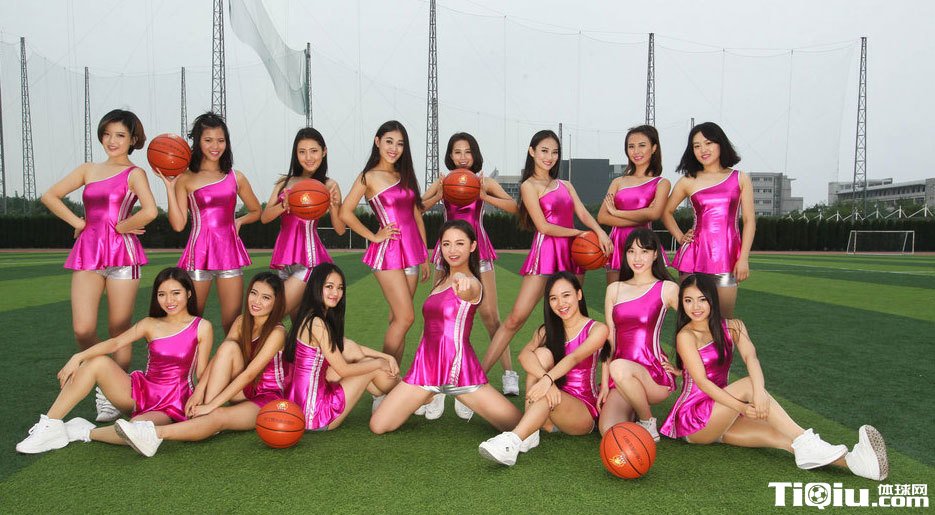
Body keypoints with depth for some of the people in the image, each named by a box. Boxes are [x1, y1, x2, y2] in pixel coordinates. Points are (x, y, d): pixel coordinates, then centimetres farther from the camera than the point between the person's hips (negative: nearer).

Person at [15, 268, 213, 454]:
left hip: (171, 406, -4)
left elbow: (202, 374, -3)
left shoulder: (201, 327, -4)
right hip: (141, 391, 4)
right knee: (98, 362, -19)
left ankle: (88, 432, -7)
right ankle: (50, 426, -11)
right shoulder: (150, 324, 6)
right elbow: (115, 343, -10)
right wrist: (78, 357, -25)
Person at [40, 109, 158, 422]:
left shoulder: (134, 173, 0)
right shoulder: (88, 170, 16)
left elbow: (150, 211, -18)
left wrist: (120, 227, -6)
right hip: (87, 254, 4)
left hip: (122, 254, -4)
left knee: (119, 331, 1)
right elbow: (49, 196, 16)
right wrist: (77, 222, 5)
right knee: (82, 330, -5)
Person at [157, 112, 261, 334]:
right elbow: (178, 224, -6)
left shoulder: (236, 177, 8)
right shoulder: (185, 178, 0)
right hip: (199, 253, -2)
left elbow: (256, 211, 20)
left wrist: (239, 221, 2)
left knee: (233, 323, 4)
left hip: (229, 252, 2)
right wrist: (170, 186, -9)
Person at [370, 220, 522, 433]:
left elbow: (467, 292, -39)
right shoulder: (441, 278, 13)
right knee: (378, 426, -4)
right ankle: (433, 396, 20)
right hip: (426, 364, 6)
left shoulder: (472, 284, -12)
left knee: (516, 425, -11)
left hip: (458, 368, -6)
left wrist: (462, 279, -62)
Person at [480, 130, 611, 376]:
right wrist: (578, 233, -3)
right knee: (516, 318, -11)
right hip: (545, 252, -6)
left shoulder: (565, 185, 20)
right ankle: (480, 372, -6)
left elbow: (583, 213, 6)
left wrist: (600, 231, -13)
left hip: (571, 253, 6)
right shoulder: (529, 186, 1)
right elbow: (543, 226, -8)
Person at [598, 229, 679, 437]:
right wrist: (604, 383, 3)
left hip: (654, 374, -3)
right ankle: (634, 409, 13)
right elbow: (609, 339, 9)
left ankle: (647, 422, -9)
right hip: (620, 379, 3)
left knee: (619, 368, -36)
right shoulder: (614, 289, 12)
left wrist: (682, 366, 3)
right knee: (610, 433, -23)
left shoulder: (667, 289, 1)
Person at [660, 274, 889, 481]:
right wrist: (742, 407, -31)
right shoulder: (686, 335, -10)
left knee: (774, 433, -21)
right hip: (692, 420, -5)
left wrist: (759, 390, -36)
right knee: (748, 385, -27)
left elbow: (750, 357, -15)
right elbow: (702, 381, -19)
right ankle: (804, 441, -34)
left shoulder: (732, 327, 5)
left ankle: (850, 459, -36)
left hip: (719, 418, 5)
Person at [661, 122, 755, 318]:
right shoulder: (688, 181, 9)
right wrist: (679, 237, 7)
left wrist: (743, 258, -3)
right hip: (695, 254, 0)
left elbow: (749, 220, 6)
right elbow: (666, 211, 21)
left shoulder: (740, 178, 9)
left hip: (728, 255, 0)